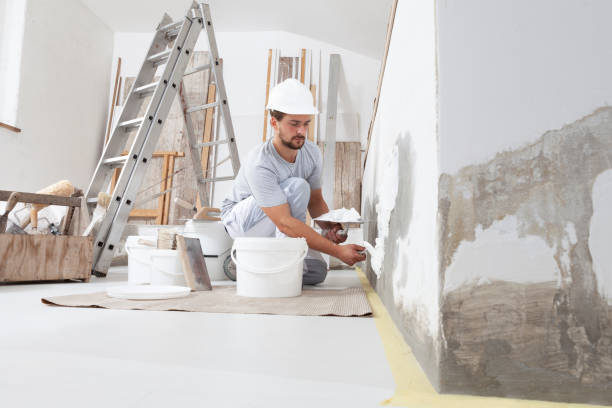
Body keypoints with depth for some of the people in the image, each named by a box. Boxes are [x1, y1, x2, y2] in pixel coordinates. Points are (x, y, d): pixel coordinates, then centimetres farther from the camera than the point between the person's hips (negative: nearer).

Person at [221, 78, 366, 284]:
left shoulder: (312, 153, -11)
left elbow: (315, 200, 2)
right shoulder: (260, 164, -32)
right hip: (240, 220, -6)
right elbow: (285, 223, -36)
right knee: (298, 187, -30)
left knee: (317, 271, -9)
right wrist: (337, 251, -39)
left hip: (273, 229, 6)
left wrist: (331, 226, -20)